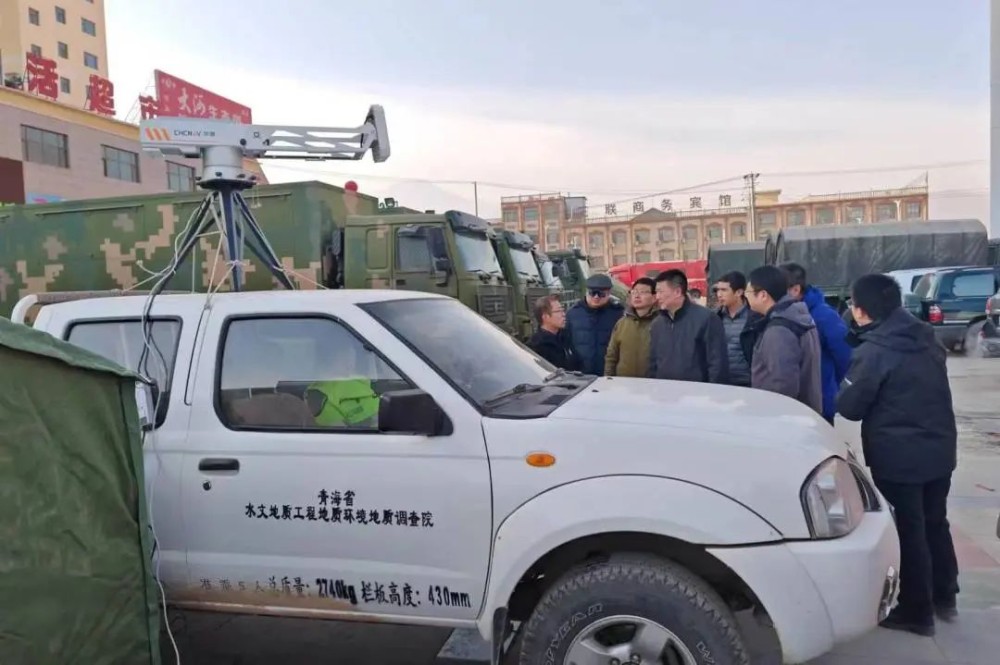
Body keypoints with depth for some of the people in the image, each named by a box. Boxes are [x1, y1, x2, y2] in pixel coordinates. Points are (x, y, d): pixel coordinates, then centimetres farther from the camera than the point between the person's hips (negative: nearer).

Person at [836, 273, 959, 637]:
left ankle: (917, 611, 17)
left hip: (898, 455, -7)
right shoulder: (927, 338, 4)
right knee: (936, 524, 21)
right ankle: (944, 597, 35)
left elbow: (849, 406, -14)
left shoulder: (873, 352, -18)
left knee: (910, 531, 5)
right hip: (939, 448, 7)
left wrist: (846, 389, 7)